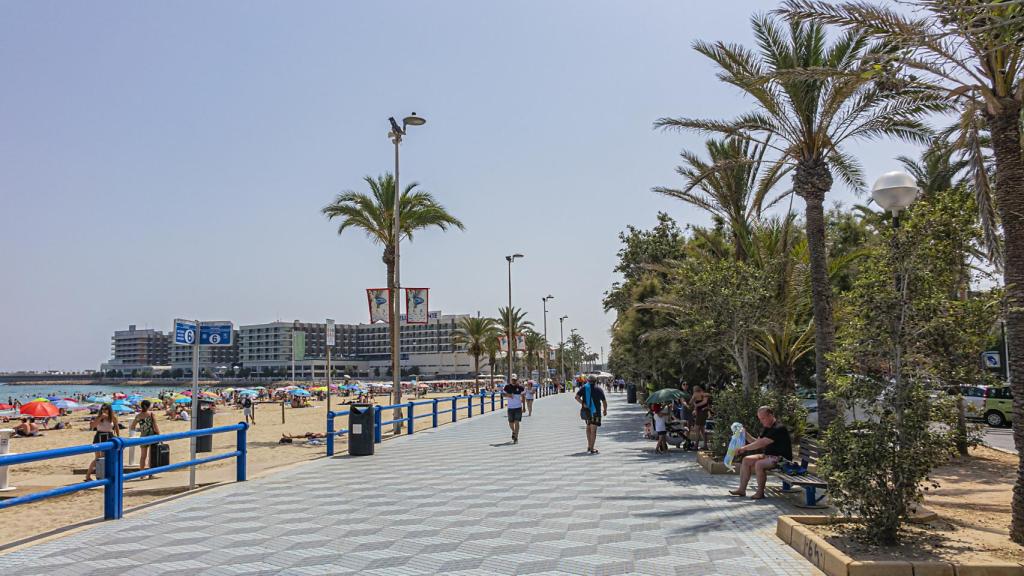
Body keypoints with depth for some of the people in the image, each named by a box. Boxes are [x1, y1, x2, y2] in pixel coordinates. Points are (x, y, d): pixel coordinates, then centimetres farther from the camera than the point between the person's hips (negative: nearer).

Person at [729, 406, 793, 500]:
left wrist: (744, 448, -22)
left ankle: (760, 492, -17)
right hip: (768, 456, 10)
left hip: (781, 458, -10)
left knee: (759, 464, -32)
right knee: (746, 460, -2)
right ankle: (742, 489, -3)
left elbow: (761, 443, -26)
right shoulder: (766, 428, 12)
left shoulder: (778, 429, -20)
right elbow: (758, 443, 12)